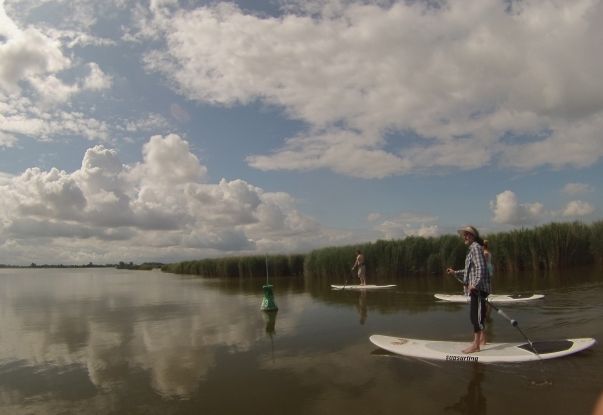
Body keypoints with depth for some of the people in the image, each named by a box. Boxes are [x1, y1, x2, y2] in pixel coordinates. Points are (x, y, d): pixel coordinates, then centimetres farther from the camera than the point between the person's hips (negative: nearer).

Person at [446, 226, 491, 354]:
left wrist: (475, 284, -32)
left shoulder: (476, 247, -12)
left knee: (475, 314, -9)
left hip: (478, 287, -10)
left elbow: (480, 268, -23)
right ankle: (482, 339, 30)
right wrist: (455, 272, 23)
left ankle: (476, 345, -6)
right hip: (476, 287, 10)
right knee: (479, 314, 18)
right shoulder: (473, 248, 18)